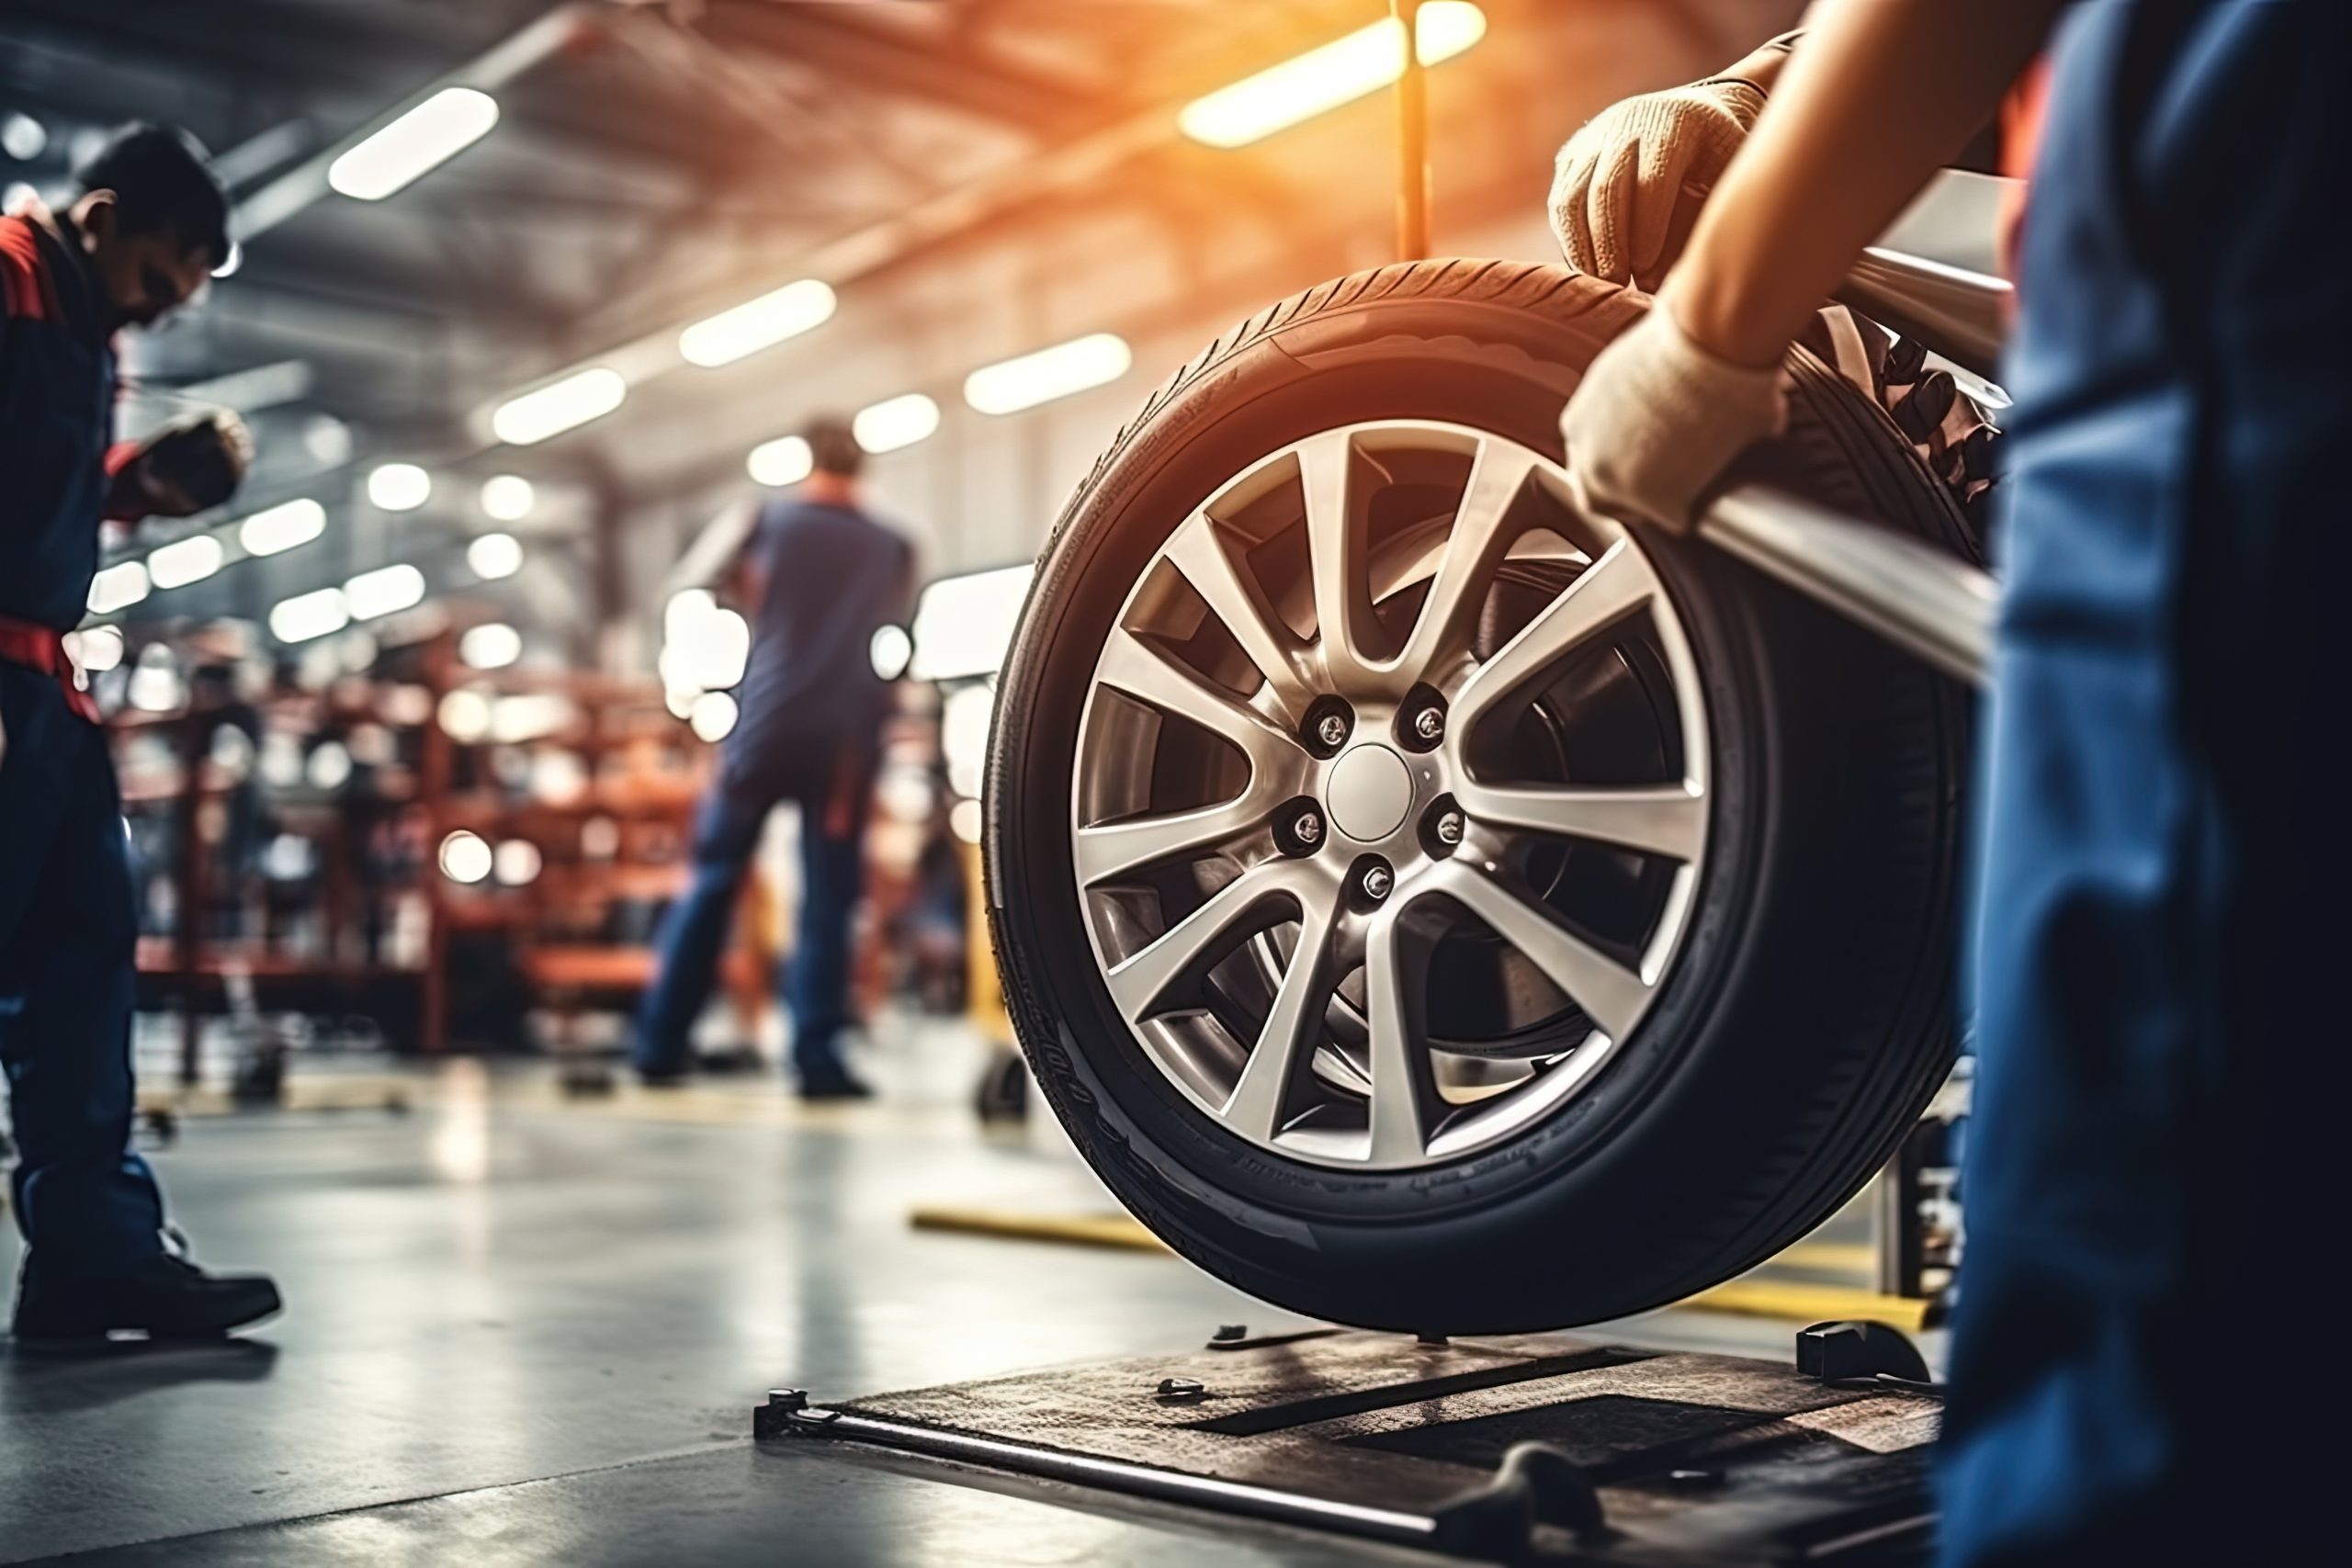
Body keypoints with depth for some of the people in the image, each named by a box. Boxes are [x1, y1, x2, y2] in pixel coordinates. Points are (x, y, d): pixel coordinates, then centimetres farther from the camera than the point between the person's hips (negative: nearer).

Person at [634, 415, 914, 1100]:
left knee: (713, 880, 8)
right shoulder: (890, 548, 9)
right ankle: (817, 1060, -3)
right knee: (827, 900, 1)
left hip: (765, 720, 0)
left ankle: (660, 1044, 8)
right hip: (844, 733, 0)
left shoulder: (773, 521, 4)